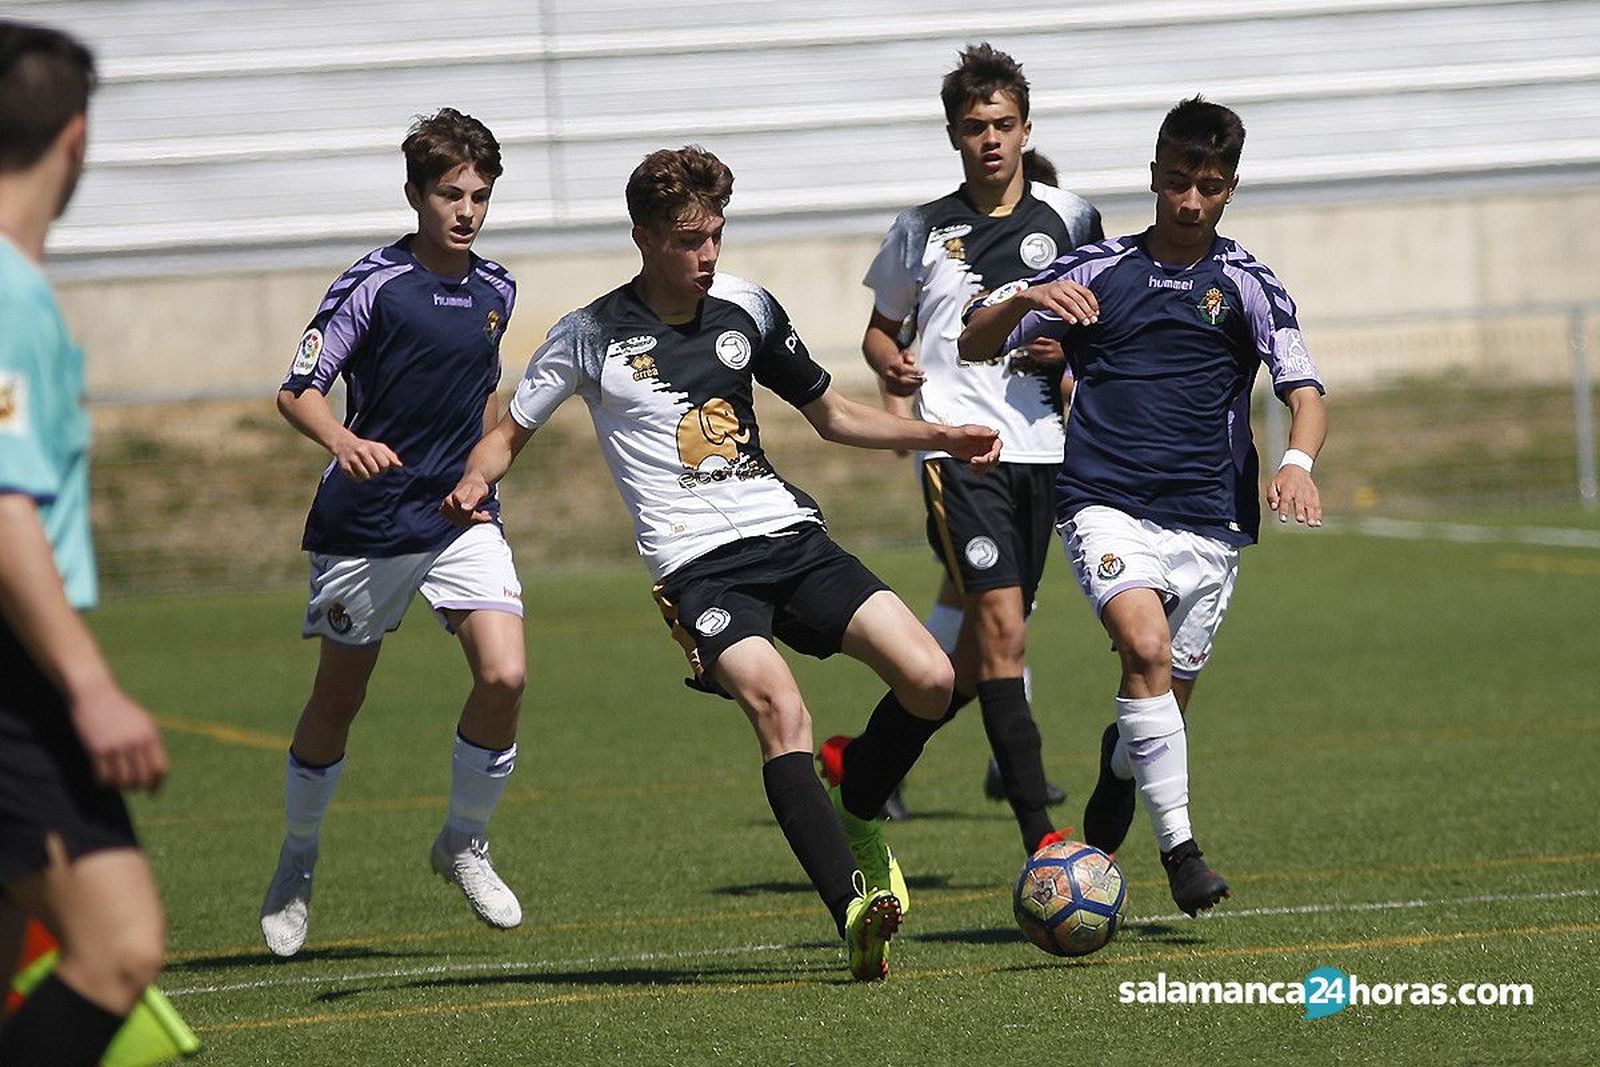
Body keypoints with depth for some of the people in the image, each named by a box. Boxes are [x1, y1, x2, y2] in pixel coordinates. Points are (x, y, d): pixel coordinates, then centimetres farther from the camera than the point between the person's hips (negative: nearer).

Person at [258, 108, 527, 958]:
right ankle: (297, 864, 29)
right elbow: (297, 391, -16)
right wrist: (343, 441, -35)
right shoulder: (372, 285, -12)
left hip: (461, 518, 4)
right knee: (338, 698, 7)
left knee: (503, 676, -16)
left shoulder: (496, 290, 6)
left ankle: (464, 844, 6)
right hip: (365, 526, -4)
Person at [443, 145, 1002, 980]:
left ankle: (855, 816, 16)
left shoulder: (746, 308, 12)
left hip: (790, 534, 5)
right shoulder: (592, 337, 1)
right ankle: (854, 908, -38)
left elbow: (831, 415, 23)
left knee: (928, 679, -13)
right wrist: (474, 483, -12)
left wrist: (939, 437, 12)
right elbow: (508, 434, 11)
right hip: (697, 563, -4)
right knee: (778, 707, -30)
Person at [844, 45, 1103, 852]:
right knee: (1001, 629, -18)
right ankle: (1039, 838, -22)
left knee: (979, 648, 9)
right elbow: (880, 327, 19)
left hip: (1041, 446, 3)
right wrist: (889, 363, -3)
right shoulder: (922, 232, 8)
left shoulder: (1067, 219, 9)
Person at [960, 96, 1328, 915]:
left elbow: (1304, 391, -4)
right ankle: (1179, 847, -26)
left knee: (1163, 704, 7)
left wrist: (1297, 462, -26)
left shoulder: (1247, 285, 6)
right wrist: (1022, 301, -16)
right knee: (1146, 647, -27)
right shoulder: (1095, 270, 7)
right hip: (1106, 504, -1)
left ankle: (1117, 771, 44)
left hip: (1209, 522, 2)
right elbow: (974, 346, 6)